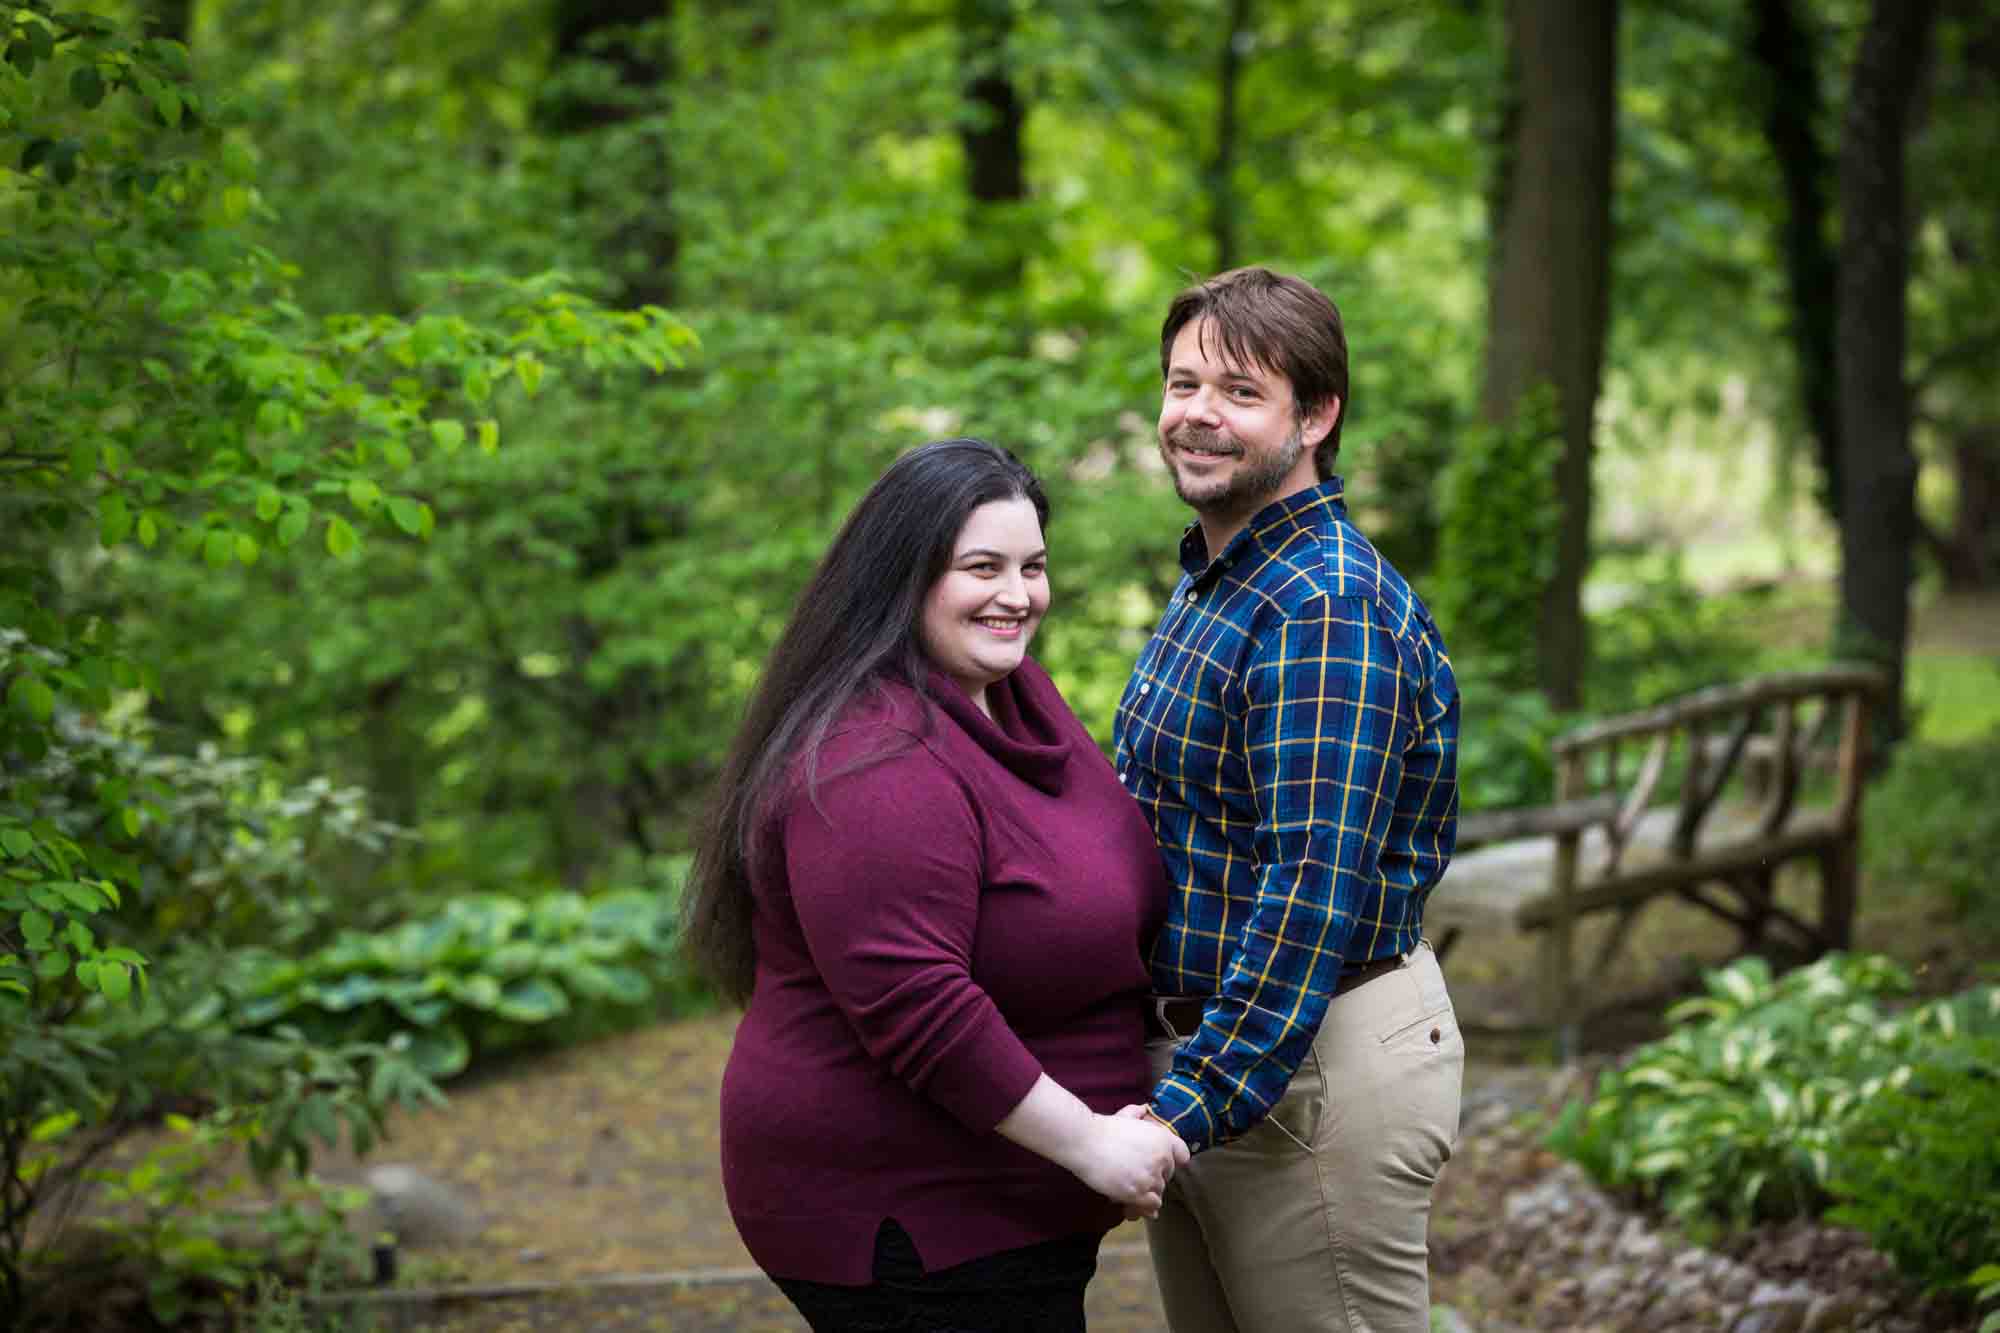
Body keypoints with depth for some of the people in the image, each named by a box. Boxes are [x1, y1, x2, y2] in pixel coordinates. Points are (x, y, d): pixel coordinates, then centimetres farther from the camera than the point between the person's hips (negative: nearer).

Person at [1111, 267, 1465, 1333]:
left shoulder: (1328, 606, -20)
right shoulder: (1213, 582, 12)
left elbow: (1315, 887, -27)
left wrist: (1188, 1107, -27)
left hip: (1314, 1064, -10)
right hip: (1188, 1040, 10)